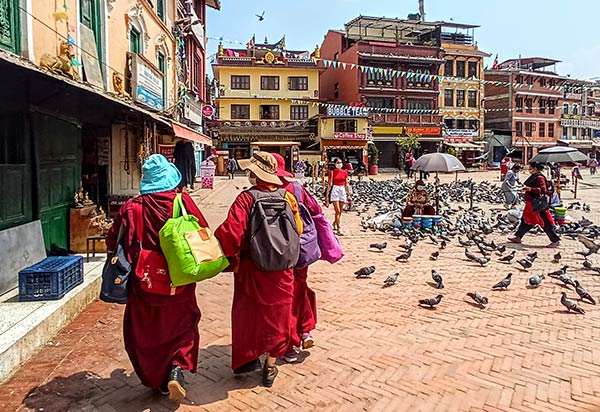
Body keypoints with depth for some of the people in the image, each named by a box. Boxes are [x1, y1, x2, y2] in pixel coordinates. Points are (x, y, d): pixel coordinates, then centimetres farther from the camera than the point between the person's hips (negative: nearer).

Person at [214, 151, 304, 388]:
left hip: (251, 268, -2)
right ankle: (270, 366, 26)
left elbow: (231, 232, -23)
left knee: (247, 313, 17)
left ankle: (247, 360, 28)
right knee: (276, 315, 16)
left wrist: (231, 258, -8)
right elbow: (298, 229, 4)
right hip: (281, 270, 3)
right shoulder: (287, 197, -4)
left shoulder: (245, 199, -15)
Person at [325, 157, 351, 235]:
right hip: (334, 190, -4)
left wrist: (348, 194, 8)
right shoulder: (332, 172, -3)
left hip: (342, 190, 4)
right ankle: (339, 229, -7)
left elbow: (346, 184, 11)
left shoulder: (344, 172, 7)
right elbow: (329, 184, -3)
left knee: (340, 211, 11)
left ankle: (335, 223, 37)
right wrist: (327, 196, -7)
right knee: (337, 211, -10)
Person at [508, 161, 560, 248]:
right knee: (526, 220, 14)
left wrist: (531, 189, -33)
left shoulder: (539, 177, -17)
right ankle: (518, 237, 22)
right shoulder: (533, 177, 11)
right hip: (531, 203, 10)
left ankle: (556, 241, 5)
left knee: (545, 223, -3)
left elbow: (543, 190, -26)